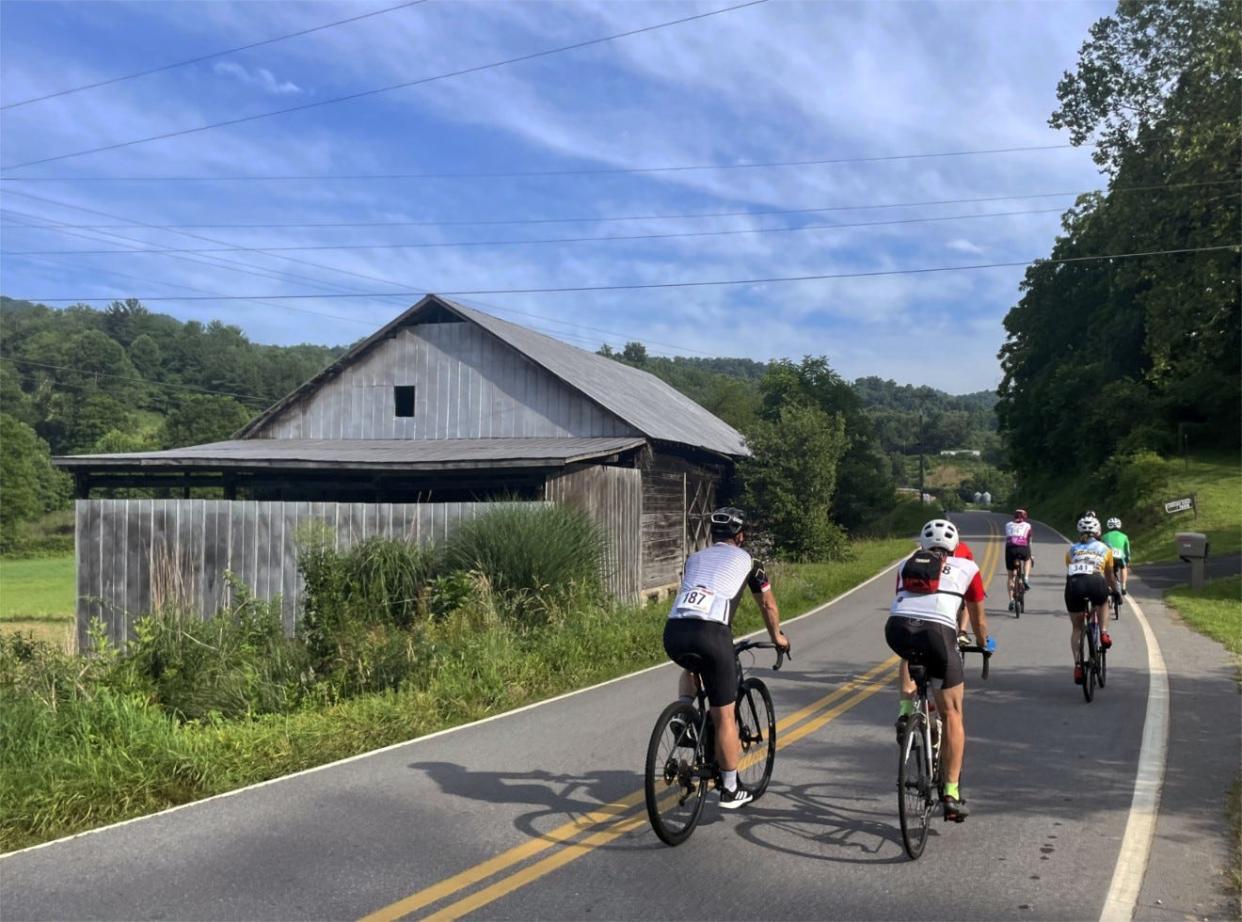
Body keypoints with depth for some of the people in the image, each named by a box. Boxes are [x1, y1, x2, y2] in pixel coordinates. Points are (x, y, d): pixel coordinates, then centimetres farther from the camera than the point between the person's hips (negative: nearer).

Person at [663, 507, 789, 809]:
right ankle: (730, 790, 18)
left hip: (674, 632, 4)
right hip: (710, 634, -4)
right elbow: (769, 605, 31)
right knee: (724, 716, 9)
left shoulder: (694, 558, 29)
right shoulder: (747, 561, 20)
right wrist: (778, 637, 49)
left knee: (690, 668, 39)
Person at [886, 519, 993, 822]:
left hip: (896, 629, 2)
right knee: (952, 714, 13)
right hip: (936, 633, -2)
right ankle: (952, 795, 11)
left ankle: (905, 709, 20)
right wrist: (984, 644, 55)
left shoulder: (907, 565, 30)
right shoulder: (966, 567, 26)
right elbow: (978, 617, 36)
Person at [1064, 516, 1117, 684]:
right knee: (1101, 602, 38)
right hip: (1096, 583, -1)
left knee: (1077, 628, 18)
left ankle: (1077, 664, 7)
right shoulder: (1104, 549, 27)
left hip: (1074, 585, 1)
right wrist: (1115, 591, 55)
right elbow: (1109, 576, 37)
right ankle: (1103, 633, 22)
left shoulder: (1071, 550, 29)